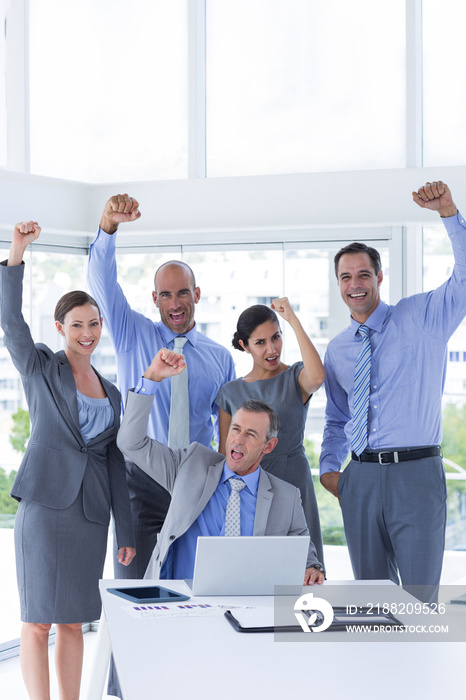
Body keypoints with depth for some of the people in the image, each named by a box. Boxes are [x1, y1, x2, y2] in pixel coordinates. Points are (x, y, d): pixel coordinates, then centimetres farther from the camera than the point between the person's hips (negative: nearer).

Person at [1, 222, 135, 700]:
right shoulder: (40, 367, 4)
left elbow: (116, 465, 16)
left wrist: (125, 532, 12)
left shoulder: (110, 393, 16)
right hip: (44, 503, -5)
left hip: (90, 512, 5)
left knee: (73, 620, 10)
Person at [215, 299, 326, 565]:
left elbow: (317, 377, -24)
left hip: (292, 482, -2)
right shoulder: (231, 393, 9)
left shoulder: (295, 378, 1)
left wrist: (293, 319, -19)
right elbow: (224, 454, 12)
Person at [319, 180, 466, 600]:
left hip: (416, 471, -4)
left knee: (419, 596, -2)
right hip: (361, 477, 4)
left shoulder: (422, 318, 3)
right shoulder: (337, 351, 16)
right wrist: (329, 467, 5)